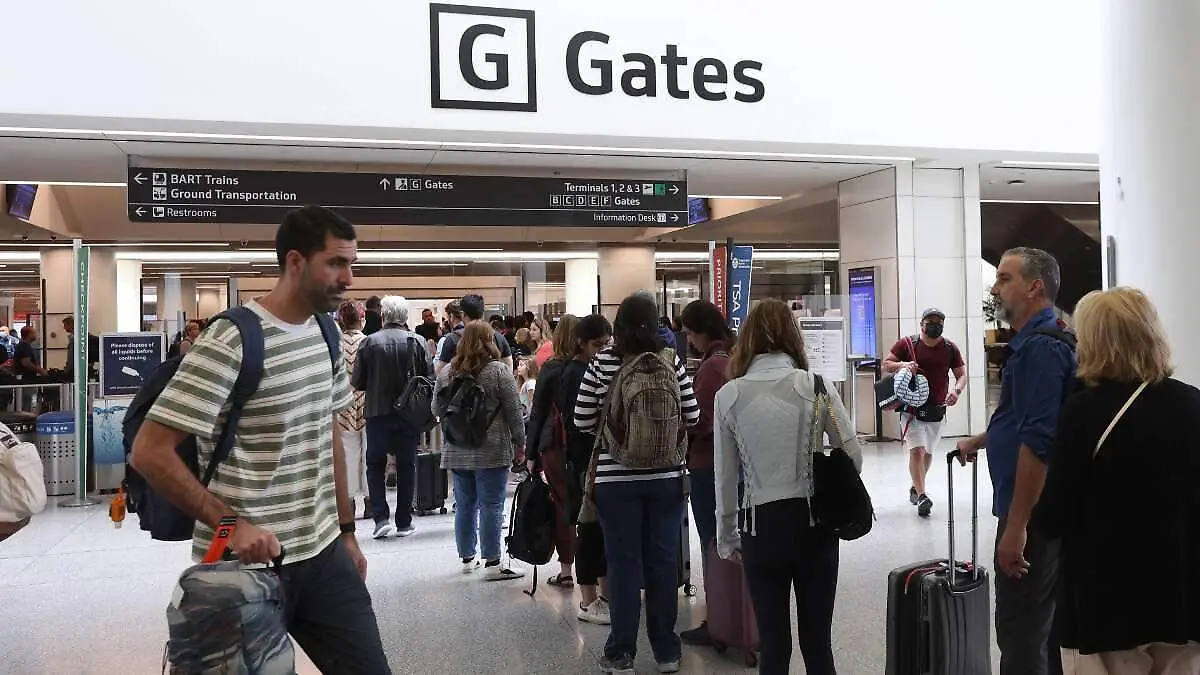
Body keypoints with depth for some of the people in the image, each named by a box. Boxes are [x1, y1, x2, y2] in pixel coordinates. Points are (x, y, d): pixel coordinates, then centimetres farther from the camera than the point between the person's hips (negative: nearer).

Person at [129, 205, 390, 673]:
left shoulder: (325, 335, 6)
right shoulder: (231, 341, -16)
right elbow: (149, 453, -18)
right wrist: (229, 523, -21)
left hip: (324, 554, 6)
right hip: (246, 565, -6)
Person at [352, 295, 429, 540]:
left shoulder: (369, 342, -9)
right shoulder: (417, 342, -6)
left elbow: (357, 382, -6)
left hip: (378, 412, -1)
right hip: (409, 412, 1)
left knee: (375, 465, 13)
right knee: (406, 466, 11)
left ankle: (381, 518, 2)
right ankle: (404, 522, 15)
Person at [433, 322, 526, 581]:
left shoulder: (447, 372, 5)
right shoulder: (499, 370, -9)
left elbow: (437, 409, 12)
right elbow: (514, 411, -8)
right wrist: (519, 442, 2)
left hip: (456, 452, 5)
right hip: (492, 451, -5)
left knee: (464, 505, 13)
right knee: (491, 506, -1)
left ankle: (467, 558, 23)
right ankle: (492, 564, 1)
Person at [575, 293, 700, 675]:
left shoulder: (601, 364, -6)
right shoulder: (671, 361, -3)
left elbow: (583, 422, -3)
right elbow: (692, 417, 1)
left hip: (616, 479, -1)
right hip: (666, 477, 1)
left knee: (623, 563, 7)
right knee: (663, 562, 11)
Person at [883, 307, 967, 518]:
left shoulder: (950, 348, 4)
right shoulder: (906, 344, -3)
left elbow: (961, 375, 6)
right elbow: (886, 365, -1)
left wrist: (956, 390, -15)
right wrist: (902, 365, -22)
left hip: (937, 409, 3)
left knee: (927, 452, 15)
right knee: (916, 450, -15)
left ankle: (916, 487, 36)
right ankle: (921, 497, -17)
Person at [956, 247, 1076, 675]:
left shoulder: (1041, 346, -19)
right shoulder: (1036, 340, 14)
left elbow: (1038, 442, -25)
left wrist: (1016, 526, -26)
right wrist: (981, 440, 36)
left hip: (1031, 511, -11)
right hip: (1044, 509, 11)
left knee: (1020, 631, -4)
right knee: (1044, 623, 19)